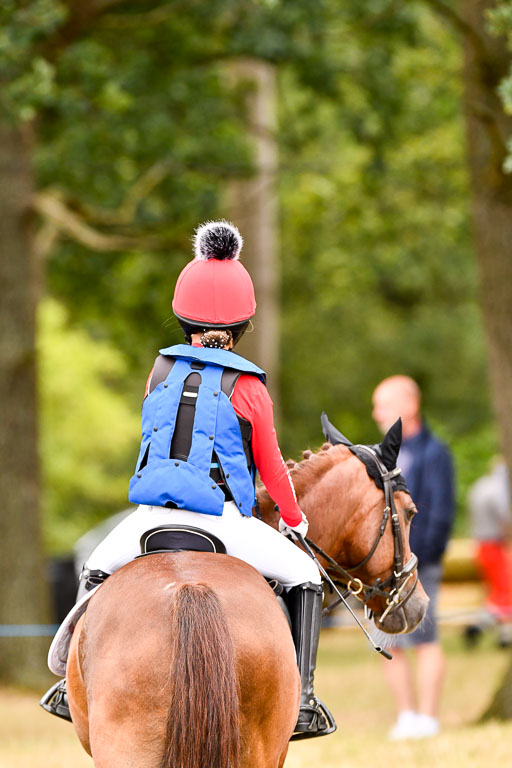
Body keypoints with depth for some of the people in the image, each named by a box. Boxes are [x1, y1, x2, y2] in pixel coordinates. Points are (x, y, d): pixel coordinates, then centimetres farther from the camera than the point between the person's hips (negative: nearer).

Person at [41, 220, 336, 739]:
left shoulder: (161, 371, 9)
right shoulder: (248, 387, -2)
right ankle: (301, 697, 3)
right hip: (220, 520, -3)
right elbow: (271, 467, 8)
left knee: (97, 572, 31)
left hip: (151, 517, 3)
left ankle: (72, 679, 19)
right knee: (304, 578, 14)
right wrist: (294, 519, 26)